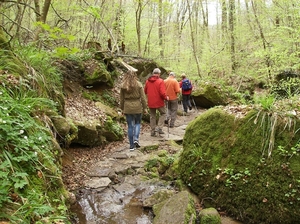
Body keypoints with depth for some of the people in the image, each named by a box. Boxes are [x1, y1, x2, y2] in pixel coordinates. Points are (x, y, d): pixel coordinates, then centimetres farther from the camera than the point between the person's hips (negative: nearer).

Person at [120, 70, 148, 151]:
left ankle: (132, 145, 11)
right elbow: (143, 97, -5)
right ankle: (136, 139, -1)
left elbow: (121, 98, 5)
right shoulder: (139, 84, -5)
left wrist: (122, 108, 14)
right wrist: (145, 108, 3)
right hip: (137, 107, -1)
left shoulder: (123, 85, 0)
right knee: (137, 123, 19)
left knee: (130, 126, 8)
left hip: (127, 108, 1)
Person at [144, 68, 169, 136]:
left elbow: (145, 91, 10)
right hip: (159, 102, -4)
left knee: (152, 116, 15)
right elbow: (162, 93, -20)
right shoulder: (160, 81, -14)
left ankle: (153, 131, 18)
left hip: (150, 102, 4)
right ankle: (159, 127, 4)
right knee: (163, 113, 17)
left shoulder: (148, 81, 1)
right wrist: (166, 97, -2)